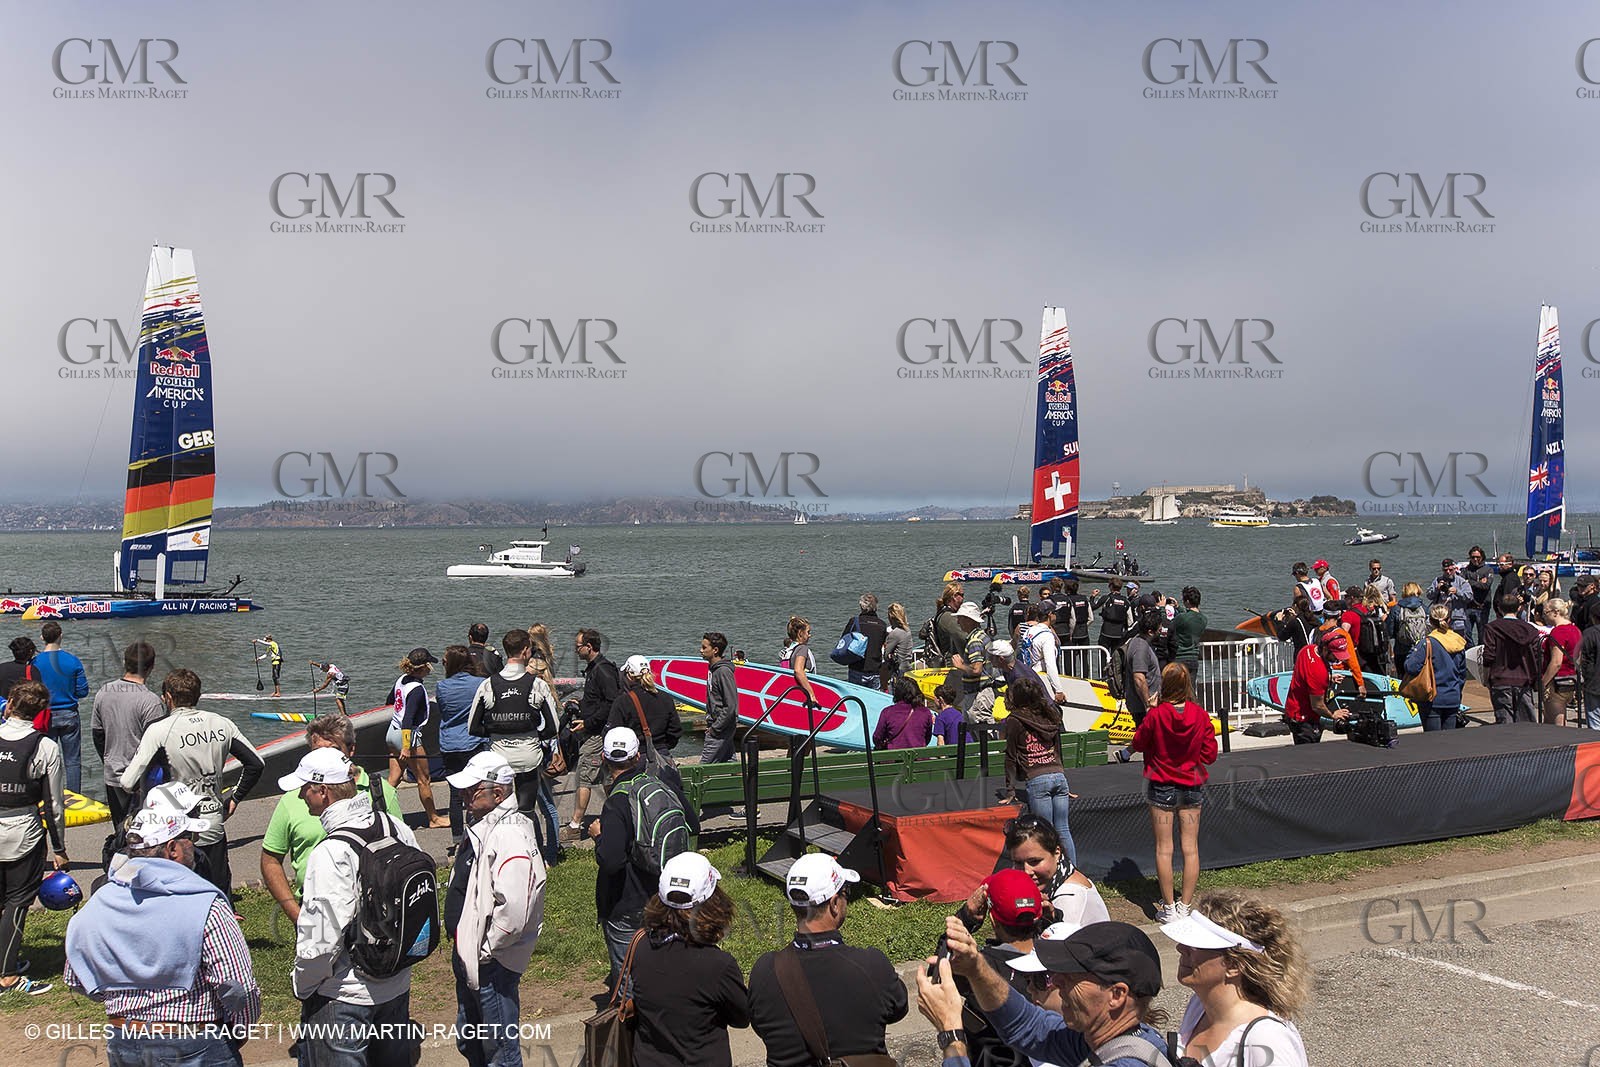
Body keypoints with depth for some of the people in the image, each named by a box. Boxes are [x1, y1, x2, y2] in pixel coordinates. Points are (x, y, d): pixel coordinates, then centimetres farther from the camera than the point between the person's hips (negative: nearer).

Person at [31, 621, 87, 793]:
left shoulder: (35, 663, -9)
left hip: (46, 716, 0)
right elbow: (83, 691, -5)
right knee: (73, 761, 6)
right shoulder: (73, 661, -9)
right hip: (69, 715, 0)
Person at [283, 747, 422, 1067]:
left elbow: (321, 939, -25)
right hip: (398, 986, 7)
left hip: (342, 997, -7)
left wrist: (302, 984, -7)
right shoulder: (397, 828, -4)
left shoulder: (330, 854, -25)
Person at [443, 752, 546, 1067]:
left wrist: (485, 950, -22)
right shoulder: (481, 826, 6)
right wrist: (462, 946, 15)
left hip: (492, 965, -10)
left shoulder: (510, 835, -25)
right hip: (468, 957, 10)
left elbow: (514, 909, -34)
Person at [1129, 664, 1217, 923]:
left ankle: (1168, 907, 8)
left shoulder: (1156, 715, -16)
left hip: (1161, 787, -2)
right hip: (1192, 786, 2)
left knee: (1163, 848, 5)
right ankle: (1185, 906, 10)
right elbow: (1210, 754, -3)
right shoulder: (1201, 715, -9)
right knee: (1191, 847, 8)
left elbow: (1138, 744, -2)